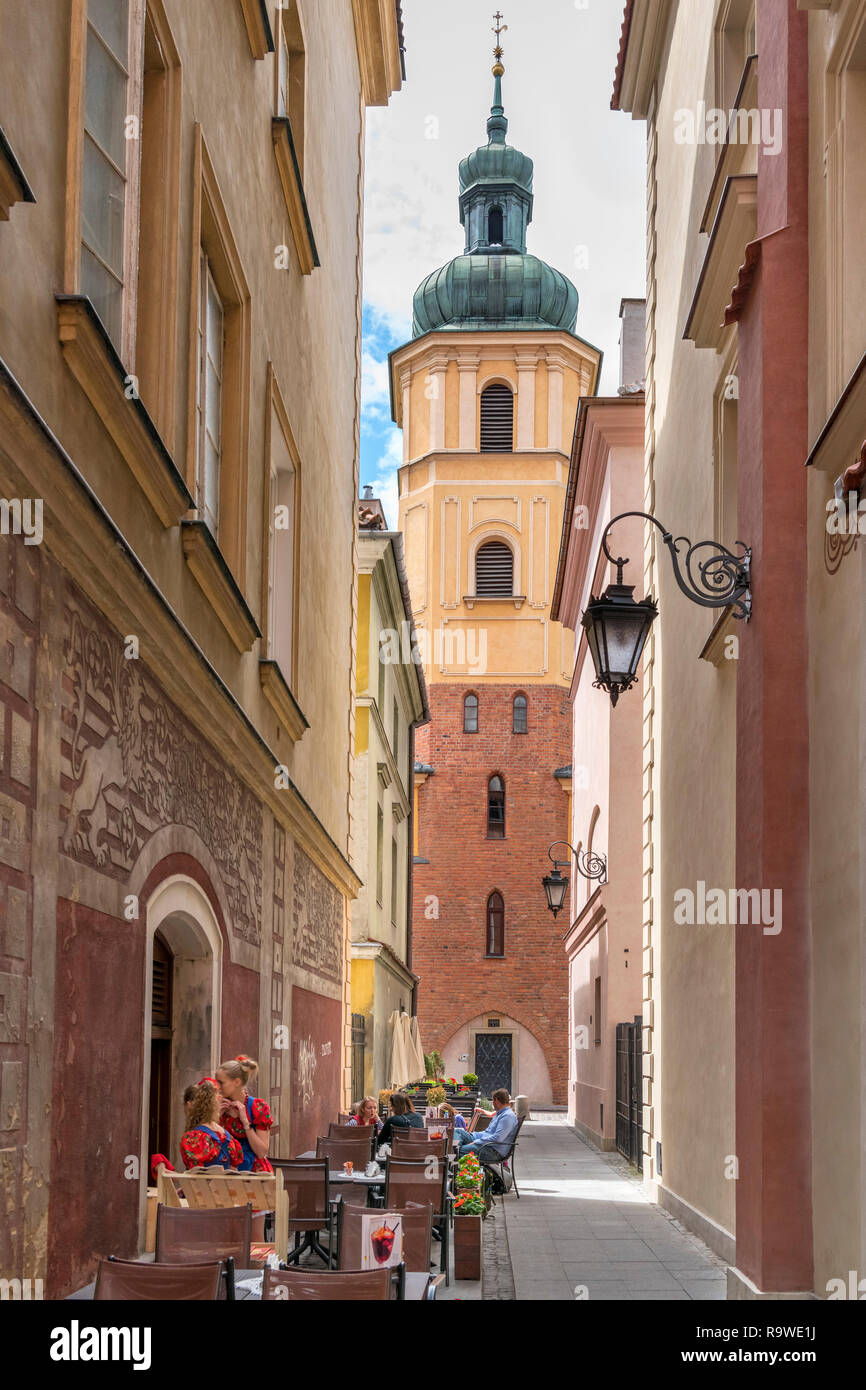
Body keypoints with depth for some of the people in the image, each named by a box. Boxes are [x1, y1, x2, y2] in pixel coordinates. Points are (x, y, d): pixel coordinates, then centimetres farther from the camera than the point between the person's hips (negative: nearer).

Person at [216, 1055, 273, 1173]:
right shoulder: (221, 1106, 6)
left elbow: (261, 1153, -10)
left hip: (255, 1170, -4)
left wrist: (245, 1121, -15)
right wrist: (217, 1118, -5)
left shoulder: (258, 1108, -6)